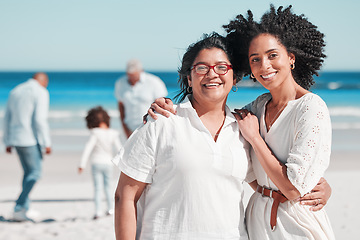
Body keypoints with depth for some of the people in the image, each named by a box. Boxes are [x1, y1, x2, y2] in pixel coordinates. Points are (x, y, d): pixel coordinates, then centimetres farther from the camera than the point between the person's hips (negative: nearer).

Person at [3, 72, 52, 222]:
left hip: (16, 139, 8)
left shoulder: (15, 91, 15)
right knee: (35, 173, -3)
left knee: (28, 172, 16)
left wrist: (8, 142, 18)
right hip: (30, 140, -8)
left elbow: (7, 119, 15)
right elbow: (40, 119, -16)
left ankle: (25, 209, 14)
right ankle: (19, 208, -12)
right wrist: (46, 143, -13)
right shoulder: (41, 93, -7)